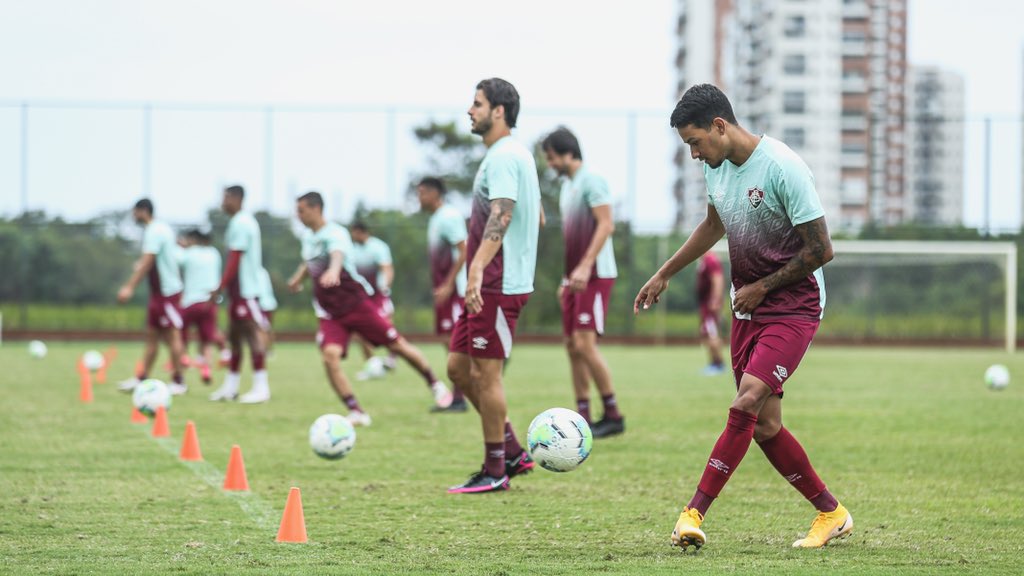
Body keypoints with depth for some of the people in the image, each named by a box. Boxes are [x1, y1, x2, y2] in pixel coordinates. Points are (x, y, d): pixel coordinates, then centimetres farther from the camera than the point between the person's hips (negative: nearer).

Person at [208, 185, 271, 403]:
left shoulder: (240, 223, -14)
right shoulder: (245, 221, 16)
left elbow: (234, 260, -19)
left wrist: (220, 287, -18)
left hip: (245, 289, -10)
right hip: (240, 289, 10)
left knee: (254, 333, -9)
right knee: (234, 335, 13)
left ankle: (261, 387, -9)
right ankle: (231, 386, 17)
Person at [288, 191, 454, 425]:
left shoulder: (335, 233, -18)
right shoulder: (307, 237, 6)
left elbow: (338, 254, -44)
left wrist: (332, 271, -64)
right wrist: (298, 277, 18)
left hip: (358, 303, -6)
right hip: (330, 313, 6)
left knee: (397, 345, 1)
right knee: (330, 355, -19)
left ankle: (435, 384, 25)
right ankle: (356, 412, -16)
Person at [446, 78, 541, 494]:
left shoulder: (503, 157, -15)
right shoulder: (516, 154, 18)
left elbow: (501, 216, -29)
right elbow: (536, 217, 26)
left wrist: (477, 269, -41)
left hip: (498, 286, -10)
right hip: (489, 284, 10)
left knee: (486, 373, -4)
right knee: (459, 367, 12)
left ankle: (495, 471, 3)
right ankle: (513, 452, 17)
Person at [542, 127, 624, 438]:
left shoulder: (591, 181, -10)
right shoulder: (567, 186, 17)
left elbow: (606, 225, -19)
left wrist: (585, 266, -25)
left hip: (595, 276, -9)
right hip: (575, 277, 9)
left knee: (584, 343, -13)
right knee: (573, 346, 5)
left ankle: (613, 415, -5)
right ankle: (583, 419, 8)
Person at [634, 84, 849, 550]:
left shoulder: (783, 169, -21)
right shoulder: (716, 166, 3)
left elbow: (821, 250, -18)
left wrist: (761, 288, -10)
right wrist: (664, 275, 26)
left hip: (793, 306, -8)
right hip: (747, 307, 8)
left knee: (747, 403, -22)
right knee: (764, 425, 5)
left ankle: (694, 513, -23)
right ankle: (831, 514, 18)